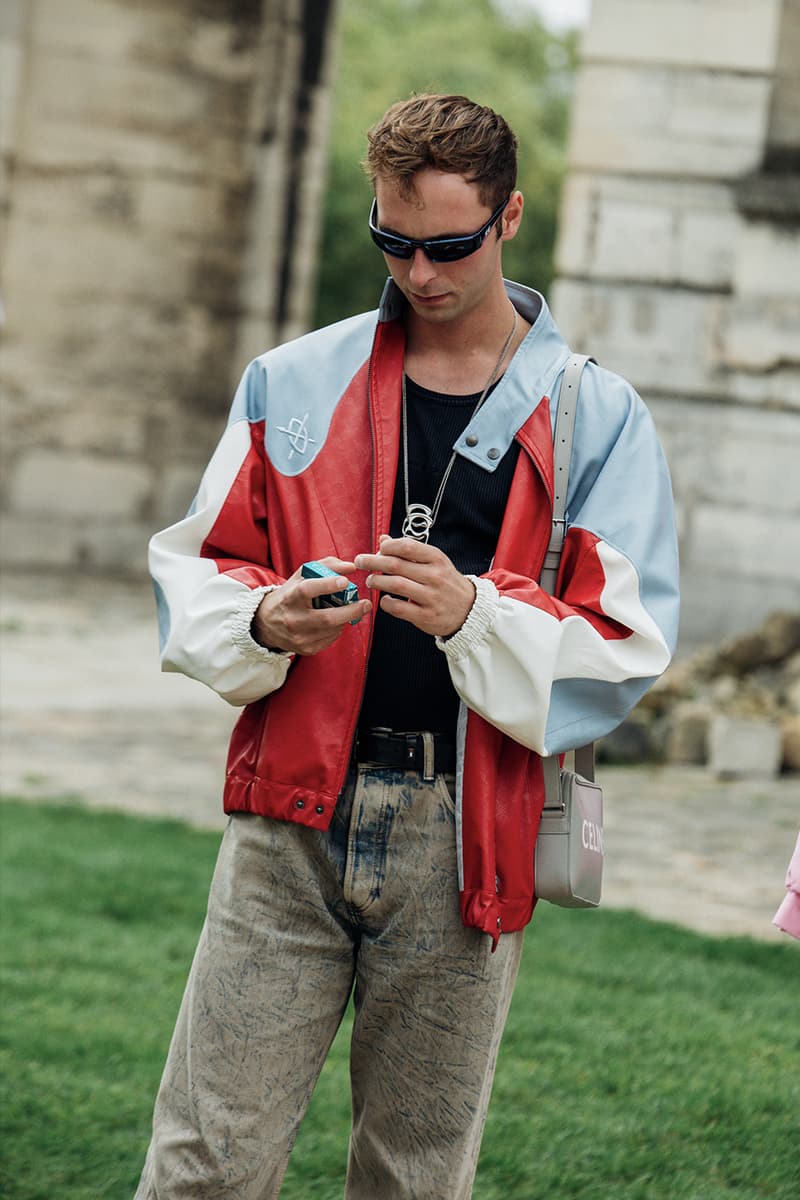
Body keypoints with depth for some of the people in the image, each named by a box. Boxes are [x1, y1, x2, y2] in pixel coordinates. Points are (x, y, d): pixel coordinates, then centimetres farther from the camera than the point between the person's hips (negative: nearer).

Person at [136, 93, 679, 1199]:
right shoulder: (292, 383, 11)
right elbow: (193, 571, 12)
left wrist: (473, 611, -20)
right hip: (292, 817, 1)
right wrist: (265, 620, -11)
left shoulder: (597, 418, 5)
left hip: (467, 837, -1)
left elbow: (623, 649, -2)